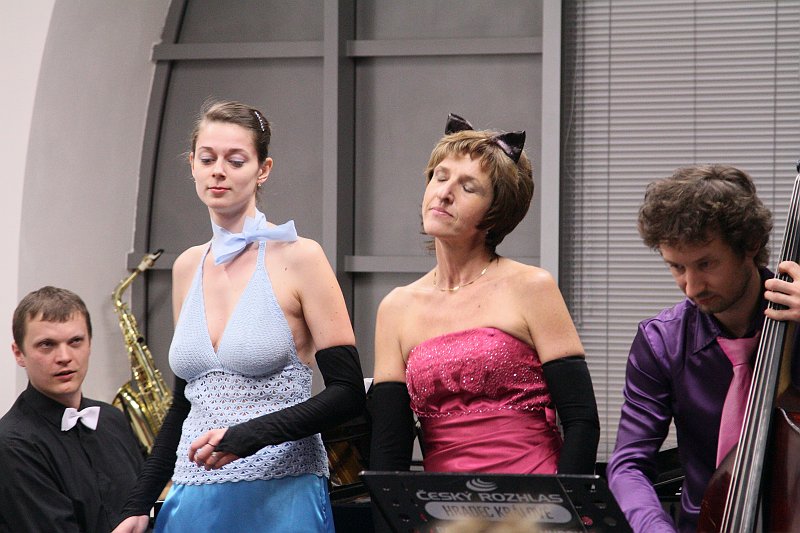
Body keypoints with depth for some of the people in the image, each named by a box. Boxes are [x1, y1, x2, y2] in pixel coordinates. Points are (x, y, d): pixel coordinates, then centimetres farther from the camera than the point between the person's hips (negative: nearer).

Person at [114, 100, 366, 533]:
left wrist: (247, 437, -21)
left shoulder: (298, 257, -6)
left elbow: (348, 394, -10)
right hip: (193, 496, 5)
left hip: (280, 496, -5)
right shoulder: (188, 267, 11)